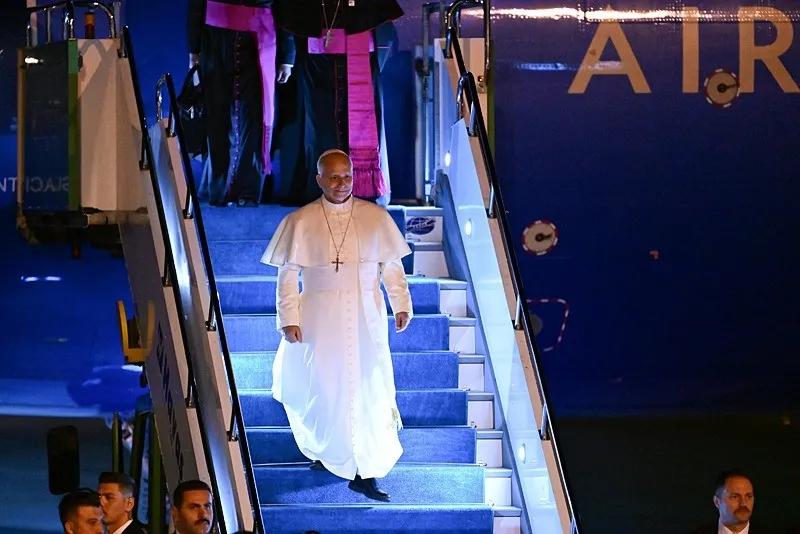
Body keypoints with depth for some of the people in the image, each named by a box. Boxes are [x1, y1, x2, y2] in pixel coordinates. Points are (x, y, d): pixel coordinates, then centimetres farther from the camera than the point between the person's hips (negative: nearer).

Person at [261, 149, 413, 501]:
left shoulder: (376, 217, 3)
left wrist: (402, 304, 0)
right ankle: (325, 450, 34)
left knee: (370, 390, -4)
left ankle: (365, 473, -2)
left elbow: (392, 266, 8)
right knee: (325, 387, 6)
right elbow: (288, 274, -1)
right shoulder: (300, 222, -1)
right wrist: (289, 319, -7)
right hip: (321, 319, -1)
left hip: (366, 319, 1)